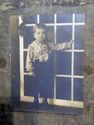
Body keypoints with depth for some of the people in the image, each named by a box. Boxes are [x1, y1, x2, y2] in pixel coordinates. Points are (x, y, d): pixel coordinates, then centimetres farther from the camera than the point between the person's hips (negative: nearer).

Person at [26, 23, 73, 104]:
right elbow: (29, 59, -12)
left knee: (46, 86, 12)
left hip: (47, 70, 4)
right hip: (37, 70, -3)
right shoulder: (32, 46, -11)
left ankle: (45, 100, 30)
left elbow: (58, 46, 5)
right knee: (37, 86, 9)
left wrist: (68, 44, -4)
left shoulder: (48, 44, 1)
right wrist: (30, 70, -16)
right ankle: (36, 100, 27)